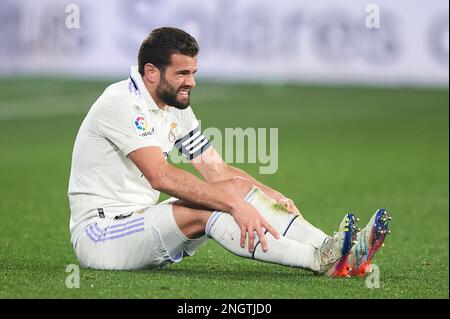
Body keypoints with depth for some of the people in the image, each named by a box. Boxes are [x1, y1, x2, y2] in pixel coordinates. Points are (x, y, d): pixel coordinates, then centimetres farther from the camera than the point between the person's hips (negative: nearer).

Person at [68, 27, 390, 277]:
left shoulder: (177, 111, 12)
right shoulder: (122, 103, -18)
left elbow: (219, 170, 12)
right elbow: (161, 176, -30)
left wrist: (275, 197, -5)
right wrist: (235, 204, -35)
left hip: (142, 220, 9)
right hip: (99, 232, -9)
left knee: (239, 187, -6)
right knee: (204, 211, -30)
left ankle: (328, 248, -21)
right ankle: (321, 261, -36)